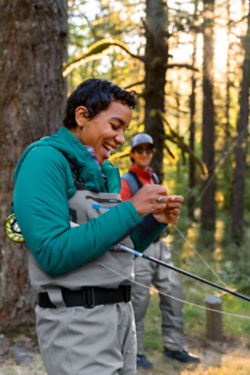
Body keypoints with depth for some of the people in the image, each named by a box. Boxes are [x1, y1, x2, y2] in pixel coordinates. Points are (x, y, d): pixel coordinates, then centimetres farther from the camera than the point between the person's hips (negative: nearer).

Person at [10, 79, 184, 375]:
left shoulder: (105, 173, 13)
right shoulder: (45, 159, -12)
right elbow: (54, 255, -23)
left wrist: (155, 222, 1)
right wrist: (131, 210, -19)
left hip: (122, 315, 8)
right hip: (76, 321, -8)